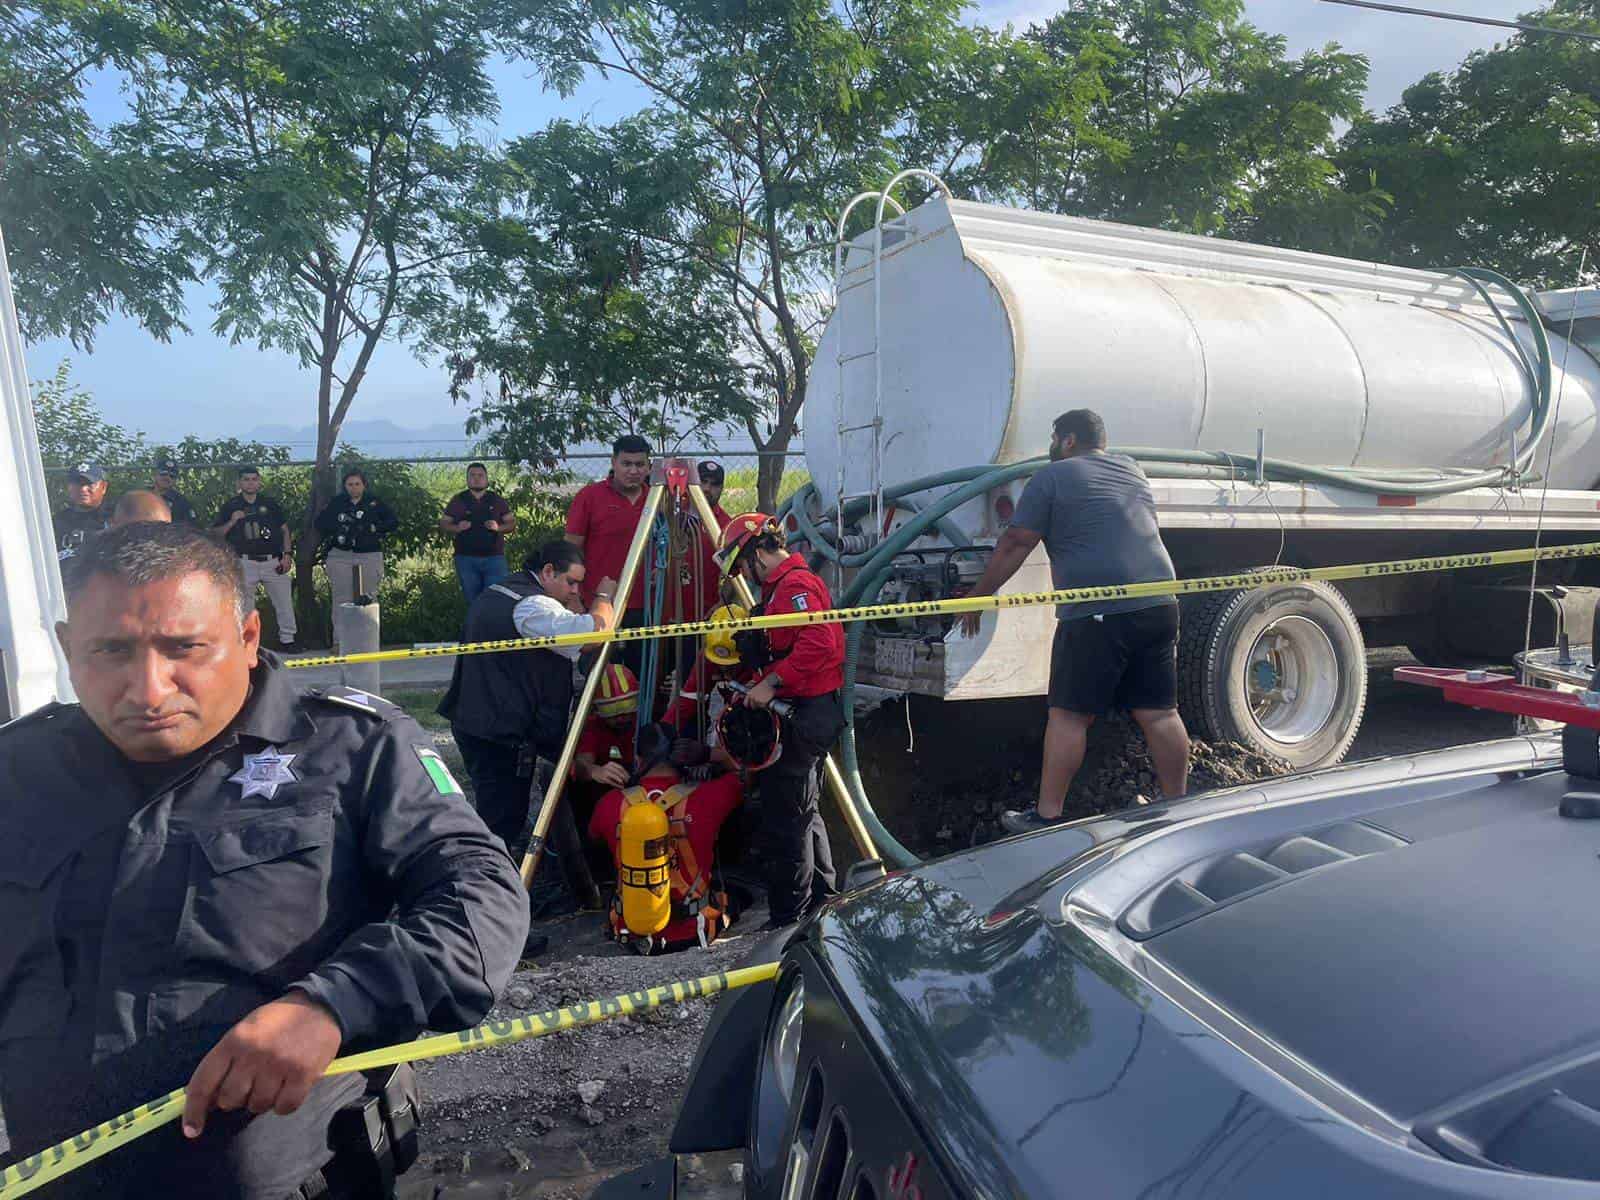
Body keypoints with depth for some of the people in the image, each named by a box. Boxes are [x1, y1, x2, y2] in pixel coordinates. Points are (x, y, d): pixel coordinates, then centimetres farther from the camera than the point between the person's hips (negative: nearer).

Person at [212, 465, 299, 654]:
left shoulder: (271, 503, 10)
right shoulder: (231, 506, 7)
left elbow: (285, 530, 10)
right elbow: (214, 533, 6)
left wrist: (287, 555, 0)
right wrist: (232, 522, -12)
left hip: (273, 561, 1)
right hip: (246, 562, -1)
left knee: (284, 602, 3)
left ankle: (287, 639, 13)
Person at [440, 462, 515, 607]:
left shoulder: (497, 500, 6)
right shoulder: (458, 500, 6)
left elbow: (512, 523, 7)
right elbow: (443, 523, 8)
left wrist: (498, 527, -13)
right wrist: (457, 528, -13)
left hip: (494, 558, -1)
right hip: (466, 559, 1)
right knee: (472, 600, 11)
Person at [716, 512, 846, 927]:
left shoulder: (795, 584, -13)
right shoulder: (781, 585, 20)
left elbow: (818, 643, -27)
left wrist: (772, 682, -22)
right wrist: (757, 683, 14)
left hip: (803, 716, -11)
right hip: (808, 712, 11)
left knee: (785, 818, -5)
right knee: (804, 812, 19)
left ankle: (789, 920, 5)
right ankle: (823, 905, 31)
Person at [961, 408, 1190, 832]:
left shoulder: (1053, 476, 1)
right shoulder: (1132, 471, 21)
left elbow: (1015, 545, -2)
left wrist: (978, 595, 4)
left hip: (1095, 613, -6)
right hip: (1157, 606, 6)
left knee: (1069, 716, 0)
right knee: (1160, 713, 13)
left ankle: (1047, 816, 5)